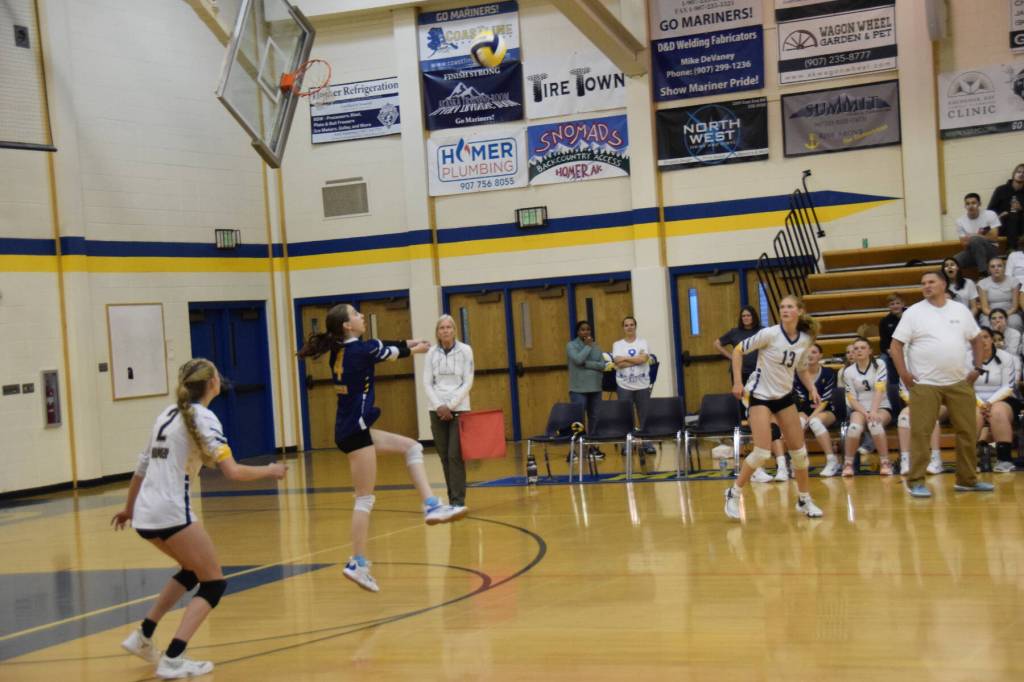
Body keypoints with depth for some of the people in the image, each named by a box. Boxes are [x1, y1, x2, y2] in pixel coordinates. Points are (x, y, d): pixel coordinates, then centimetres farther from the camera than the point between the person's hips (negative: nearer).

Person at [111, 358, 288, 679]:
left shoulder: (168, 414, 16)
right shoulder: (203, 417, -7)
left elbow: (142, 466, 22)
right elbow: (232, 471, -15)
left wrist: (128, 508, 34)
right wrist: (269, 471, 0)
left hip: (145, 514, 8)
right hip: (171, 512, -8)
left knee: (192, 571, 27)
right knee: (214, 583, 2)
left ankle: (142, 637, 25)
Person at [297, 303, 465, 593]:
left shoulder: (341, 349, 8)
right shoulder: (362, 349, -13)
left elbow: (380, 346, 24)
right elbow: (392, 352, 6)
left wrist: (407, 343, 28)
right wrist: (414, 348, 26)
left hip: (355, 428, 9)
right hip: (355, 430, -9)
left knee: (412, 447, 15)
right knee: (365, 499, -3)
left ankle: (432, 507, 5)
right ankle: (357, 563, 1)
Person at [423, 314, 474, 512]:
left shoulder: (465, 350, -2)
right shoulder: (431, 353, 4)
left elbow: (468, 382, -5)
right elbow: (427, 383, 2)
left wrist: (451, 405, -11)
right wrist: (439, 406, -10)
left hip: (459, 409, -3)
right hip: (437, 410, 3)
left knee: (455, 456, -9)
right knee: (444, 457, 4)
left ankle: (458, 501, -8)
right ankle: (452, 499, 12)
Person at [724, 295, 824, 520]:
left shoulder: (805, 340, -1)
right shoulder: (770, 334, -17)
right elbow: (738, 350, -10)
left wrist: (812, 388, -1)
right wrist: (737, 382, -15)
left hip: (784, 396, 6)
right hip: (760, 395, -5)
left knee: (799, 451, 6)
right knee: (762, 452, -15)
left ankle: (804, 500, 22)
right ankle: (734, 493, 3)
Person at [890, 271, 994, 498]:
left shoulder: (961, 310, 8)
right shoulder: (913, 313, -2)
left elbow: (976, 340, 18)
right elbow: (896, 345, -3)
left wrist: (977, 368, 8)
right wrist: (904, 374, -11)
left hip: (959, 383, 4)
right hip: (924, 384, -4)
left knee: (968, 431, 7)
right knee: (920, 432, -6)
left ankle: (967, 479, 20)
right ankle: (916, 482, 0)